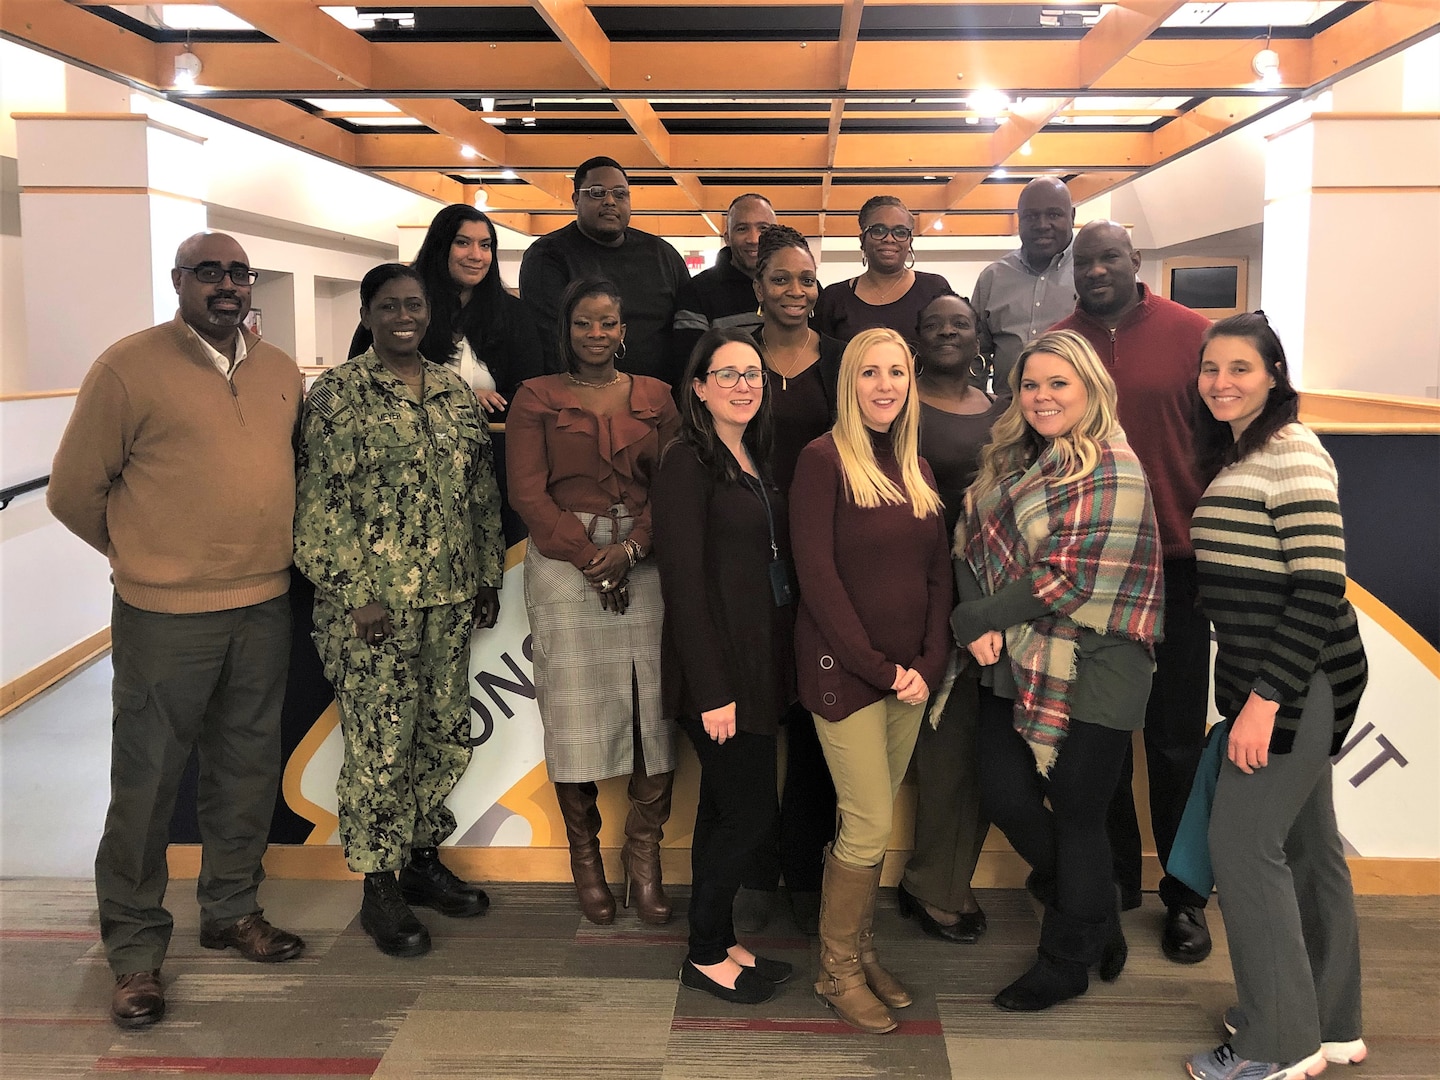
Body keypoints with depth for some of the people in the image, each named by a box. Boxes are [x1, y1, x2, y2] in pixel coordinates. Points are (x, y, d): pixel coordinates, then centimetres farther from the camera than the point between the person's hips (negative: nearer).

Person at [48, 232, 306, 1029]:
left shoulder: (280, 371, 8)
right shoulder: (129, 366, -8)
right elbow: (74, 491, -4)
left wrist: (262, 554, 12)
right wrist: (151, 556, 6)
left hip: (264, 608, 5)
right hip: (166, 614, -5)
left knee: (248, 770, 15)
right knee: (148, 782, 4)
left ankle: (232, 910, 33)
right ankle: (135, 948, 19)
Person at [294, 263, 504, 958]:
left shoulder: (456, 393, 11)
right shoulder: (337, 394, -5)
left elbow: (483, 492, 15)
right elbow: (322, 502, -9)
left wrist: (488, 576, 13)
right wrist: (357, 593, -14)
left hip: (451, 599, 6)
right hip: (374, 604, -5)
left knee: (445, 735, 12)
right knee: (380, 745, 0)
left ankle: (425, 859, 30)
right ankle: (380, 888, 15)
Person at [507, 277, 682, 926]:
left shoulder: (654, 397, 13)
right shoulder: (537, 398, 8)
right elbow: (528, 493, -1)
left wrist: (630, 548, -12)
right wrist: (590, 557, -10)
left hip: (644, 563, 2)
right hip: (565, 566, -1)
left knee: (655, 706, -2)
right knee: (574, 708, 1)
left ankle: (644, 855, 11)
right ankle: (585, 856, 15)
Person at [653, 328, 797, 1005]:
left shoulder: (754, 462, 13)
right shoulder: (688, 462, -13)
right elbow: (683, 580, -17)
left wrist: (770, 671, 8)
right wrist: (712, 689, -19)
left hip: (759, 663, 8)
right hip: (719, 667, -8)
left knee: (724, 808, 15)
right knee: (751, 810, -2)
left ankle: (718, 943, 26)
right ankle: (706, 956, 14)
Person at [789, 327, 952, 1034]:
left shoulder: (916, 468, 12)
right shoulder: (824, 460, -9)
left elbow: (938, 573, 11)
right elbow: (817, 577, -14)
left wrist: (927, 665, -2)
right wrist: (879, 668, -14)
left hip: (909, 675, 6)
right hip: (843, 671, -6)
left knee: (875, 823, 12)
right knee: (869, 827, -4)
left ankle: (862, 952, 27)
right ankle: (837, 971, 15)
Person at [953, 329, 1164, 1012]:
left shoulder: (1112, 471, -12)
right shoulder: (1011, 461, 11)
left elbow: (1070, 578, -19)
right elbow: (970, 545, 7)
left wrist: (973, 619, -13)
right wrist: (983, 626, -10)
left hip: (1091, 669, -7)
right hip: (1015, 662, 7)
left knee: (1075, 815, 5)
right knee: (1004, 795, 6)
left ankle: (1067, 963, 26)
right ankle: (1094, 914, 33)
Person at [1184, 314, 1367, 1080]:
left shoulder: (1293, 454, -15)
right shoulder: (1234, 455, 14)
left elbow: (1320, 586, -21)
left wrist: (1265, 698, -23)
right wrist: (1254, 691, 12)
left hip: (1296, 680, -9)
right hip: (1270, 679, 9)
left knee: (1242, 844, -6)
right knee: (1305, 843, 15)